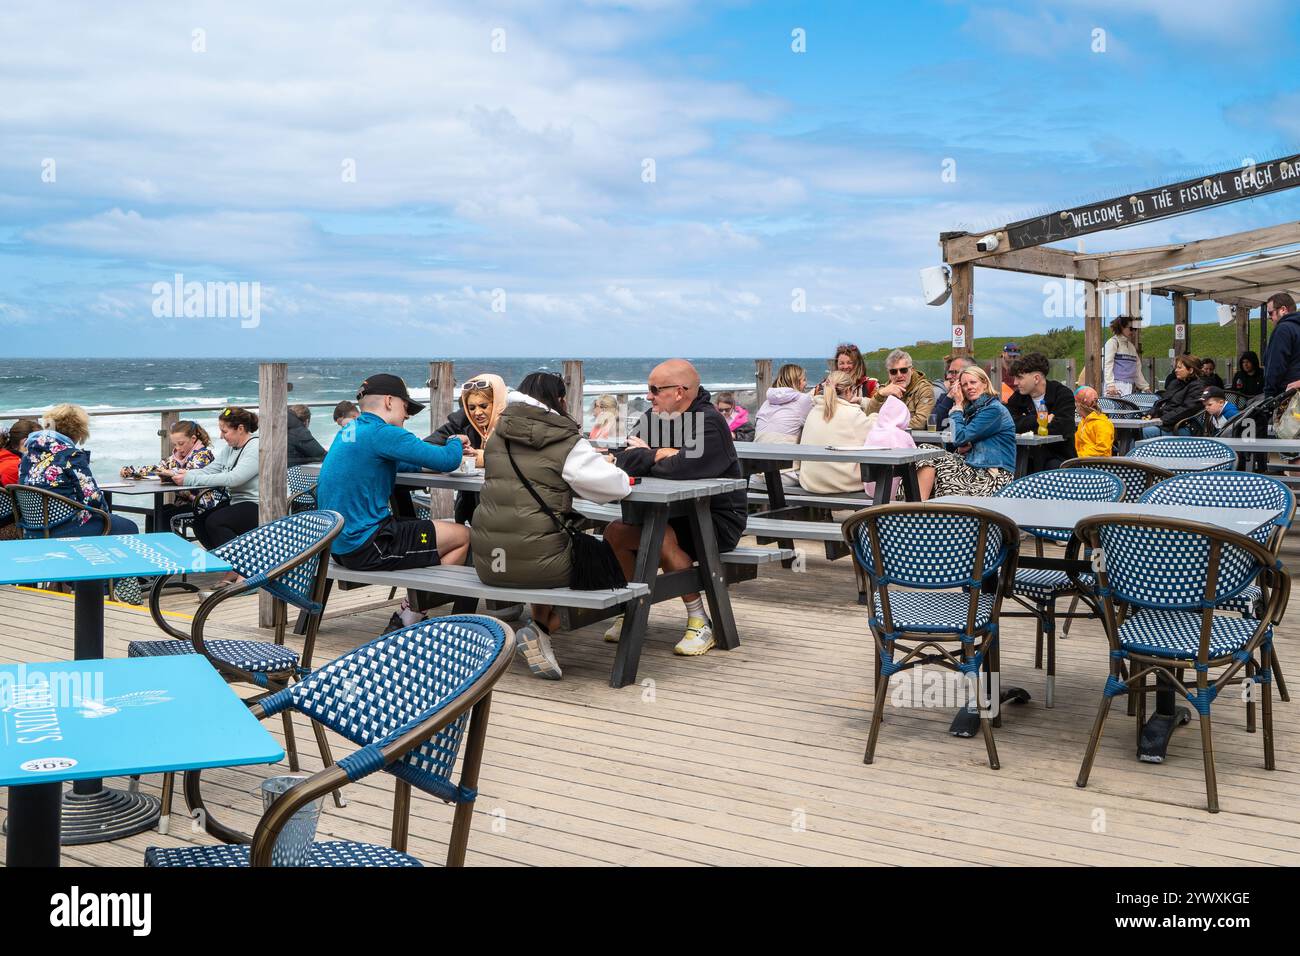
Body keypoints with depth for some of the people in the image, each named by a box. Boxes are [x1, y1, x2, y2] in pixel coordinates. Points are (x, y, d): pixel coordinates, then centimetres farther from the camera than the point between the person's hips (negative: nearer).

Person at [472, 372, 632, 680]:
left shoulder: (497, 436, 11)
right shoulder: (568, 444, -6)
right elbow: (616, 486, -9)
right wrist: (607, 466, 14)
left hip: (486, 563, 6)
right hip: (537, 564, -6)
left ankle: (539, 631, 18)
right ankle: (541, 629, 7)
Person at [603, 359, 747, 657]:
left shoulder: (708, 423, -18)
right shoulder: (653, 418, 6)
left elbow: (684, 468, -34)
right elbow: (624, 460, -5)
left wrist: (646, 457, -15)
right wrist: (661, 455, -21)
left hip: (717, 519, -8)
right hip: (672, 515, 8)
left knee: (662, 537, -32)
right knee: (614, 531, -8)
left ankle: (699, 622, -17)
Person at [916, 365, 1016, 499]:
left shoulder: (994, 409, -12)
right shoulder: (973, 408, 17)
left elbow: (960, 438, -16)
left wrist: (958, 405, -4)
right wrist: (962, 447, -4)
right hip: (974, 466, 8)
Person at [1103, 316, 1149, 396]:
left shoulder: (1132, 346, 22)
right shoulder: (1113, 342, -1)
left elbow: (1137, 370, 27)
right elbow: (1107, 365, -11)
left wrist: (1145, 387, 22)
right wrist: (1110, 385, -22)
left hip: (1129, 388, 7)